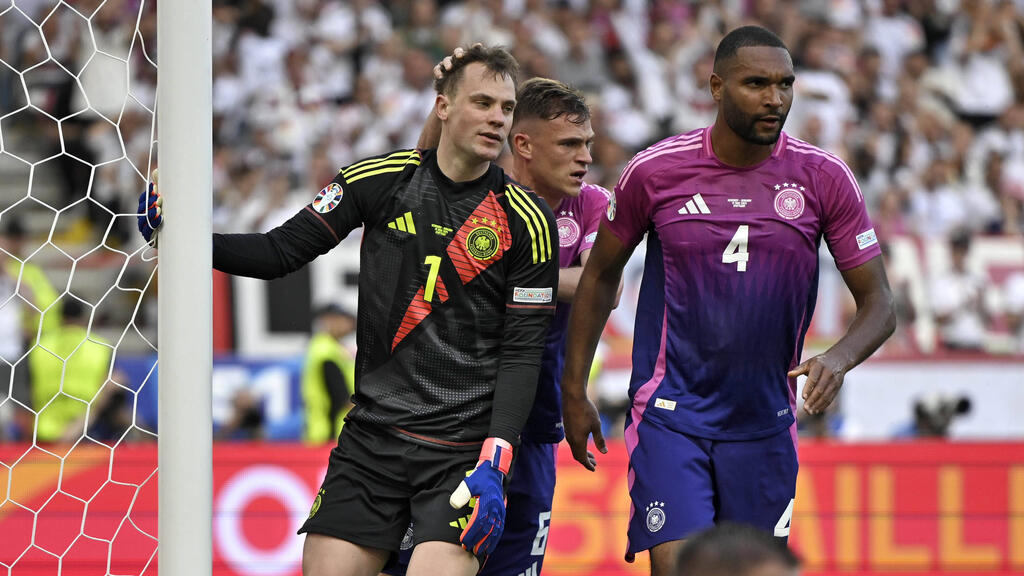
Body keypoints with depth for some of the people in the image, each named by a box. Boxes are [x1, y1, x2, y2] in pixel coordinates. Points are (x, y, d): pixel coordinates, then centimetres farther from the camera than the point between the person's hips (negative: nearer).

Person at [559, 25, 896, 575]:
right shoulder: (654, 171, -7)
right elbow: (600, 275, 9)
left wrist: (839, 358, -22)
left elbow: (878, 303, -1)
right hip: (670, 413, -2)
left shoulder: (824, 178, -5)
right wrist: (574, 390, 9)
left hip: (765, 422, 2)